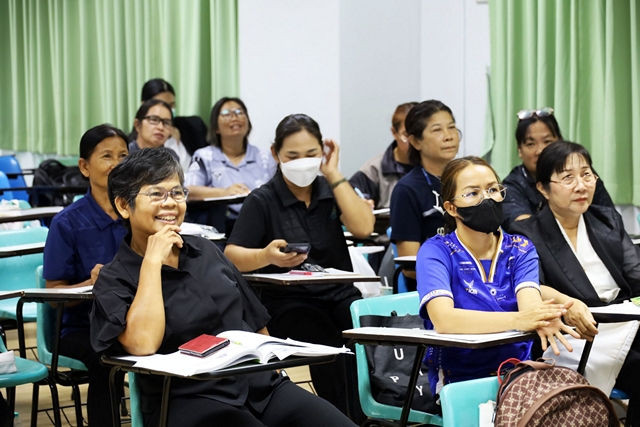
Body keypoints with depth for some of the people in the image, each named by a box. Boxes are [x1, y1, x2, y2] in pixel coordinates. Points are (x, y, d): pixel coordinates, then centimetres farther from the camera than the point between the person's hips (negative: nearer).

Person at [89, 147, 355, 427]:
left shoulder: (205, 251, 16)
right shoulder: (115, 280, -1)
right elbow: (142, 344, -21)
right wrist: (152, 260, -14)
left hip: (260, 384, 5)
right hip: (190, 400, -5)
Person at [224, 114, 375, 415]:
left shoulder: (331, 190, 12)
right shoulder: (262, 201, 1)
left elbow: (363, 228, -5)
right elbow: (231, 256, -10)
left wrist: (333, 174, -4)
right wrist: (267, 256, -32)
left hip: (339, 293, 3)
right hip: (288, 300, -3)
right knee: (330, 350, -34)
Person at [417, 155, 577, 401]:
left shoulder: (521, 250, 8)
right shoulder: (435, 252, -4)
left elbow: (529, 300, -13)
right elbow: (443, 319, -22)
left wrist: (541, 319, -39)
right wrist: (516, 320, -38)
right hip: (459, 379, -4)